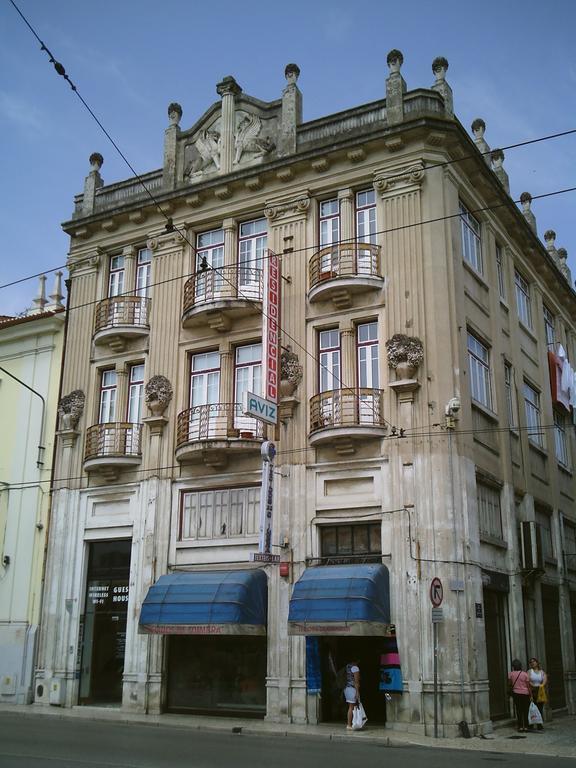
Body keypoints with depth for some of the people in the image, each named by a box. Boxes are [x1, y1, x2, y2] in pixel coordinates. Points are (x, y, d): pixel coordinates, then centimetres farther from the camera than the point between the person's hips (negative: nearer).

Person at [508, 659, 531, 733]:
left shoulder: (511, 674, -3)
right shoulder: (525, 674, -7)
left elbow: (509, 684, 5)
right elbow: (528, 686, -5)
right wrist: (531, 695, 1)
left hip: (516, 693, 1)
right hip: (525, 693, -1)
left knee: (519, 710, 6)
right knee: (525, 711, 6)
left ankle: (520, 727, 5)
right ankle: (526, 727, 6)